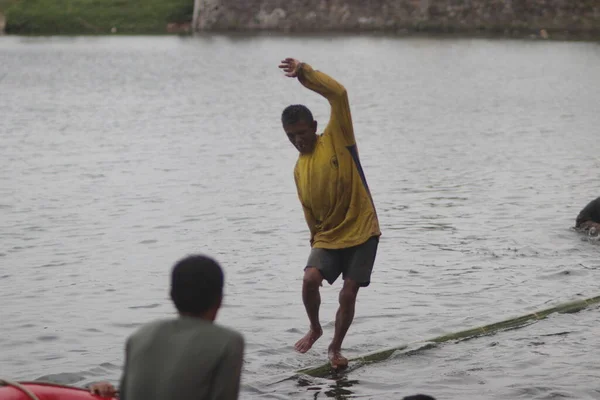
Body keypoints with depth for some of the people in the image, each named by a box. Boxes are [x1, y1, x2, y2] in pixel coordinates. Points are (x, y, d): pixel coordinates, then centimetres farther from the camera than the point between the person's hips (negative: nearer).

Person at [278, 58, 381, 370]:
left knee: (348, 294, -5)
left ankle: (335, 347, 18)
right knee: (310, 278, -19)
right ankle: (315, 329, 9)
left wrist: (304, 73, -24)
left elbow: (338, 95, -20)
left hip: (361, 232, -4)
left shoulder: (337, 139, -7)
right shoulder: (299, 169, 6)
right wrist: (317, 241, 19)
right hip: (328, 237, 4)